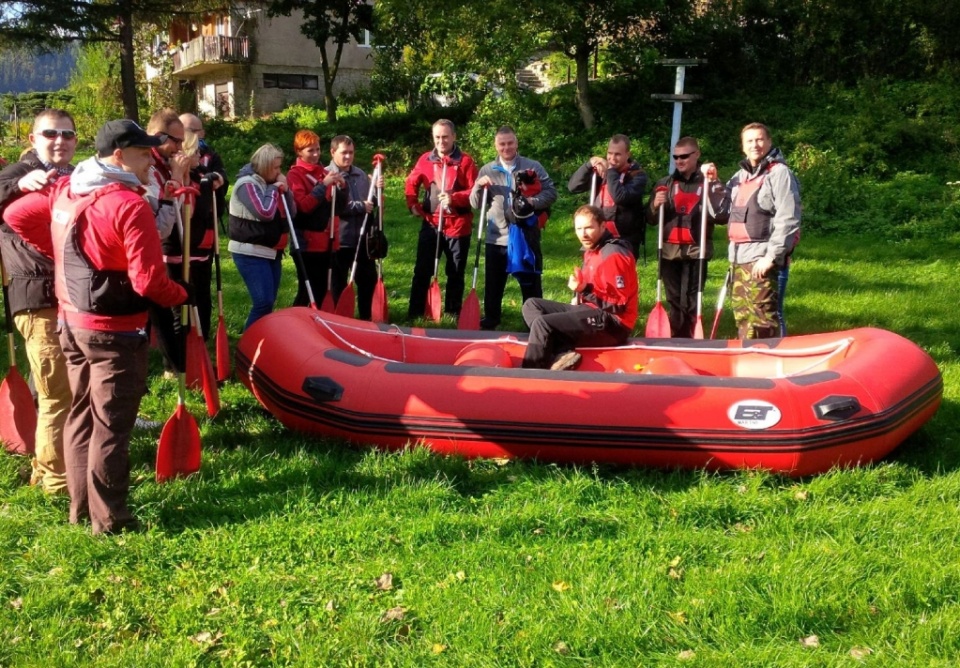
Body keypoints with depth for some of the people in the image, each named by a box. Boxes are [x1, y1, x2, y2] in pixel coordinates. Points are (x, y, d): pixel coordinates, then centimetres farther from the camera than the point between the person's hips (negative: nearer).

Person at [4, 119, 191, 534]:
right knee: (111, 426, 2)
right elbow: (148, 281, -24)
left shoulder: (63, 192, 5)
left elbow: (16, 214, 18)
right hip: (115, 332, -8)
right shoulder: (129, 204, -20)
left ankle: (81, 507, 29)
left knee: (81, 416, 18)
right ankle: (109, 519, 12)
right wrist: (182, 295, -4)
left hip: (72, 323, 8)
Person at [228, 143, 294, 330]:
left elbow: (292, 213, 12)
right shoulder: (247, 184, -13)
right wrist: (274, 189, -11)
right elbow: (265, 212, -25)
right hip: (250, 252, -9)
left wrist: (284, 191, -3)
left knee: (269, 301, 10)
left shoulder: (270, 183, 12)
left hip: (271, 251, 9)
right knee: (263, 302, -15)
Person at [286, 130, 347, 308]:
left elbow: (339, 206, 14)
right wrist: (323, 184, -21)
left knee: (322, 290, 11)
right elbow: (303, 206, -18)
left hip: (327, 241, 6)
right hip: (307, 242, -6)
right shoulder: (295, 175, -5)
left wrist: (342, 187, -4)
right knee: (306, 291, -4)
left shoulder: (323, 172, 13)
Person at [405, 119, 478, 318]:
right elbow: (411, 183, 15)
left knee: (455, 273, 8)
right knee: (422, 271, 3)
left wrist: (454, 198, -22)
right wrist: (413, 205, 1)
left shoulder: (465, 161, -5)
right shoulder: (425, 159, 5)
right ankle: (415, 314, 9)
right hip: (430, 224, 2)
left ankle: (453, 315, 18)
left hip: (458, 225, -2)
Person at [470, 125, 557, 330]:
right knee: (493, 284, 10)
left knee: (531, 283, 8)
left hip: (526, 236, -2)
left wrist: (533, 202, -18)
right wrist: (479, 186, -12)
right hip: (496, 238, 2)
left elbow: (551, 192, -1)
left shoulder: (533, 167, 1)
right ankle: (490, 320, 25)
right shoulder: (487, 170, 7)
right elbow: (474, 203, 7)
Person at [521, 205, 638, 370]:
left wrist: (585, 290, -25)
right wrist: (582, 291, 5)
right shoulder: (592, 249, 12)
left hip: (612, 323, -11)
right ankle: (563, 354, -15)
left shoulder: (613, 254, -17)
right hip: (593, 312, 11)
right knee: (531, 305, 7)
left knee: (541, 323, -24)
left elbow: (618, 304, -19)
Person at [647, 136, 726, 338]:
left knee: (690, 302, -3)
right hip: (669, 251, 3)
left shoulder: (710, 183, 3)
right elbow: (650, 220, 14)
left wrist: (712, 189, -20)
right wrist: (655, 205, -7)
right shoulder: (664, 184, 13)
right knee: (674, 301, 8)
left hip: (696, 251, -3)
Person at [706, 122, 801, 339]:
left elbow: (788, 220, -13)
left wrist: (771, 256, -18)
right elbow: (722, 214, 19)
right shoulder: (740, 176, 19)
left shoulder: (779, 173, -5)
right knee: (741, 314, 12)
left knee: (761, 318, -11)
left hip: (762, 258, -8)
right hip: (738, 256, 8)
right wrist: (712, 182, 9)